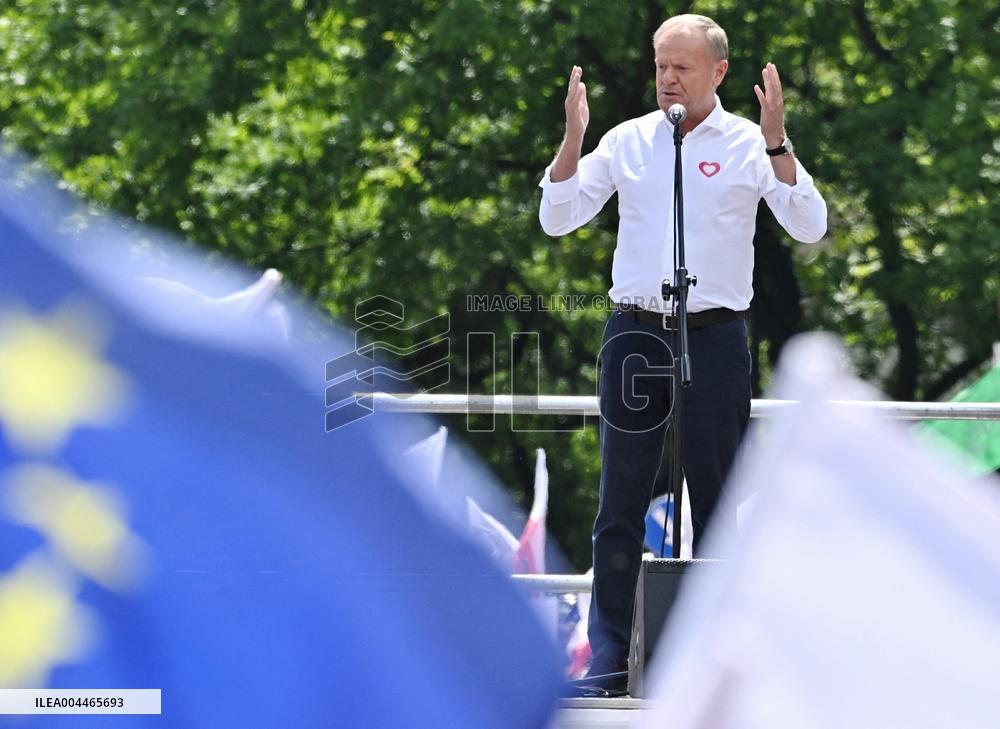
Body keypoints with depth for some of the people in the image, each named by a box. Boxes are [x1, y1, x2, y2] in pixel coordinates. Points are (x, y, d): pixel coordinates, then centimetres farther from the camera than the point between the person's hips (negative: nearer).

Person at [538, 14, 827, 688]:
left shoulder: (748, 145, -1)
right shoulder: (627, 140, 6)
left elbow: (810, 228, -10)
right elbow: (557, 219, 4)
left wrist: (777, 143, -21)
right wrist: (573, 138, -9)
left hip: (715, 335, -2)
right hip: (635, 333, 2)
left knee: (718, 497, 4)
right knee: (622, 500, 2)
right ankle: (608, 653, 6)